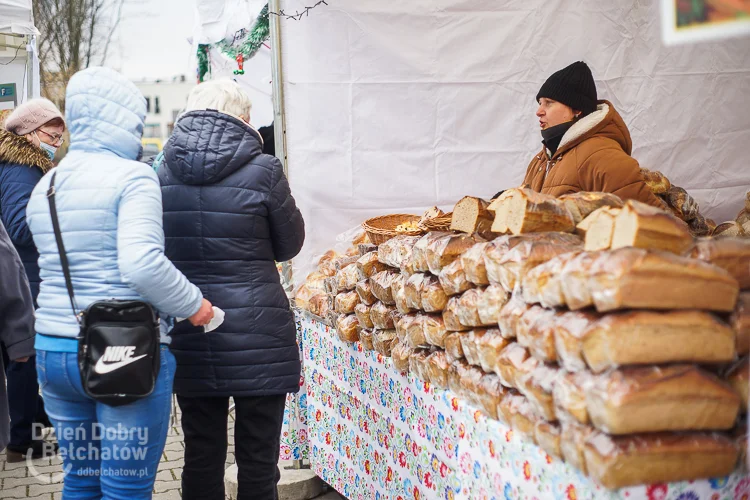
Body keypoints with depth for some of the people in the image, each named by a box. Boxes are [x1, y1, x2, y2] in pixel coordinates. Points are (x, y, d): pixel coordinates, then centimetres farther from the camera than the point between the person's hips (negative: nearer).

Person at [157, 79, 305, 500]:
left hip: (190, 334, 4)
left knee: (201, 454, 13)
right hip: (256, 332, -3)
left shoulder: (160, 171, 0)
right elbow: (289, 244, 2)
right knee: (258, 456, 7)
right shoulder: (262, 170, -10)